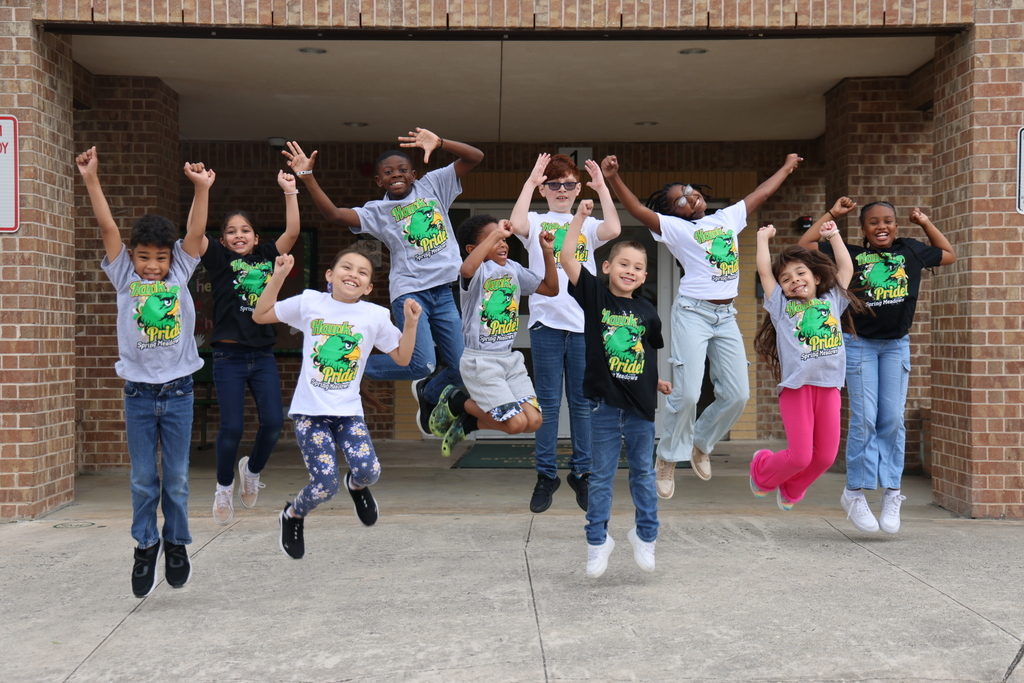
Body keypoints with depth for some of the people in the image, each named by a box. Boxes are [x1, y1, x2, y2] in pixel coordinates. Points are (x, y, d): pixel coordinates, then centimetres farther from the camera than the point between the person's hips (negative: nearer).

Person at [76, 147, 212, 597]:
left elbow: (195, 233, -7)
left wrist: (201, 188, -20)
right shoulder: (124, 278, 3)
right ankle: (145, 544, 21)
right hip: (138, 392, 0)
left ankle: (176, 543, 23)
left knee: (177, 477, 6)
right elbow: (108, 228, -6)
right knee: (143, 479, 5)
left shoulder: (180, 274, 4)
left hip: (178, 391, 0)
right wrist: (91, 180, -14)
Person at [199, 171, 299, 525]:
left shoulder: (268, 257, 11)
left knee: (273, 421, -6)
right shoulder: (219, 259, 3)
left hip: (263, 355, 3)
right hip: (229, 356, -3)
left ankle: (252, 469, 24)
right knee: (232, 426, -7)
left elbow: (292, 232, 1)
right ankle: (224, 486, 18)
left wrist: (290, 192, -5)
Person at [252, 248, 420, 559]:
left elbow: (402, 357, 9)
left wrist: (411, 323, -5)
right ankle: (292, 516, 21)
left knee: (368, 470, -20)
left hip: (349, 412, 2)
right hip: (309, 411, -2)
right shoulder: (310, 303, 1)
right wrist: (278, 277, -1)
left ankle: (355, 484, 20)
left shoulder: (376, 316, 3)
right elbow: (260, 315, 8)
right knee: (325, 484, -13)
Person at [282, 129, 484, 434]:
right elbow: (334, 213, -9)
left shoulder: (433, 185, 11)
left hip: (444, 292, 3)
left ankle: (428, 394, 35)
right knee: (422, 364, -20)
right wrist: (307, 177, -17)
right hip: (410, 291, -3)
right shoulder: (377, 211, 6)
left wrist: (439, 143, -10)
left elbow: (475, 157, 5)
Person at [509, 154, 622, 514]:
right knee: (548, 402, 1)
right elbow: (517, 225, -15)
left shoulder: (587, 225, 13)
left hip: (584, 322, 1)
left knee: (582, 402, 5)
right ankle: (546, 475, 9)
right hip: (546, 321, -1)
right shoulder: (537, 222, 9)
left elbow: (613, 230, -9)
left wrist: (602, 186, -4)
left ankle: (582, 472, 15)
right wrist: (530, 182, -9)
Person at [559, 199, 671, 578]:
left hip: (640, 402, 3)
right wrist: (580, 216, -12)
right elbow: (566, 258, -11)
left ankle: (645, 535, 27)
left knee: (643, 473, 12)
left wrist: (659, 381, 6)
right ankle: (597, 541, 18)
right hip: (605, 402, -2)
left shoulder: (646, 311, 6)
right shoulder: (595, 295, -2)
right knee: (602, 475, 6)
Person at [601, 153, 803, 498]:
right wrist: (613, 178, -29)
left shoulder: (729, 217, 15)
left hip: (726, 317, 5)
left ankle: (701, 444, 26)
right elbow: (638, 210, -15)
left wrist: (786, 168, 39)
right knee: (687, 394, -12)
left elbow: (760, 193, 28)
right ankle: (668, 459, 7)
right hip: (693, 313, -5)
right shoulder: (676, 228, -2)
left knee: (736, 394, 3)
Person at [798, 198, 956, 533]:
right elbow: (804, 245, -2)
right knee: (864, 420, -6)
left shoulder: (911, 251, 6)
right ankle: (855, 492, 5)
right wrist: (832, 214, 2)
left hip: (897, 345, 3)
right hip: (859, 344, -2)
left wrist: (925, 223, 16)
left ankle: (892, 492, 11)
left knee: (893, 420, 2)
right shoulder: (851, 255, -2)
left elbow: (949, 254, 23)